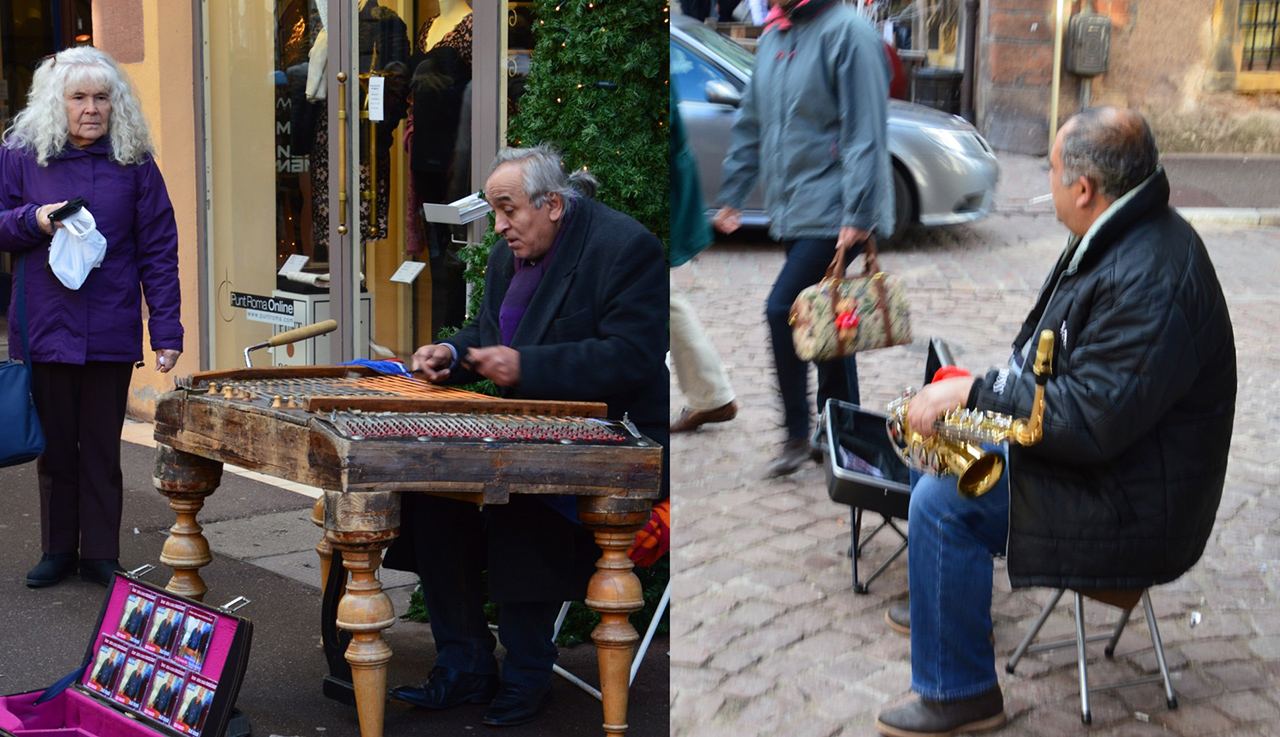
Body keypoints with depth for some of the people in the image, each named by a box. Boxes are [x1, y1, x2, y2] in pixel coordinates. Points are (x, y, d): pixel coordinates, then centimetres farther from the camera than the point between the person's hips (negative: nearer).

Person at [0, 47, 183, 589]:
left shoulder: (134, 163, 2)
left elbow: (158, 251, 2)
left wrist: (166, 330, -4)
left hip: (111, 334, -1)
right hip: (44, 329, 1)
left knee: (101, 448, 7)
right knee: (54, 446, 10)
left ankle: (100, 554, 17)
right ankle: (58, 551, 23)